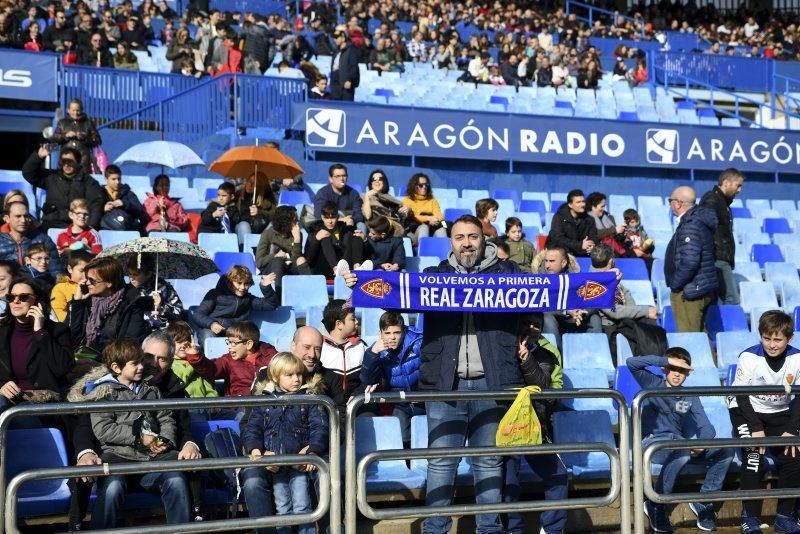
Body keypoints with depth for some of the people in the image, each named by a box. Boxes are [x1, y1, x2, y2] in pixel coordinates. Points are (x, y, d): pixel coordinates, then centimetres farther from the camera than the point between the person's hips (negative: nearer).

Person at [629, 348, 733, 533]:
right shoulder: (653, 384, 0)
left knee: (726, 450, -11)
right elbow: (631, 363, -17)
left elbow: (706, 427, 1)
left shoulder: (690, 397, 11)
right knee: (681, 448, -37)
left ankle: (703, 502, -1)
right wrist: (666, 360, -17)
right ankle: (655, 505, -22)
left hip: (679, 446, 5)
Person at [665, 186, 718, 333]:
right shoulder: (698, 221, 14)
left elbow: (689, 262, -28)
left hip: (689, 292, -11)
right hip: (703, 289, 11)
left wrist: (674, 284, -16)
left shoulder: (690, 226, -19)